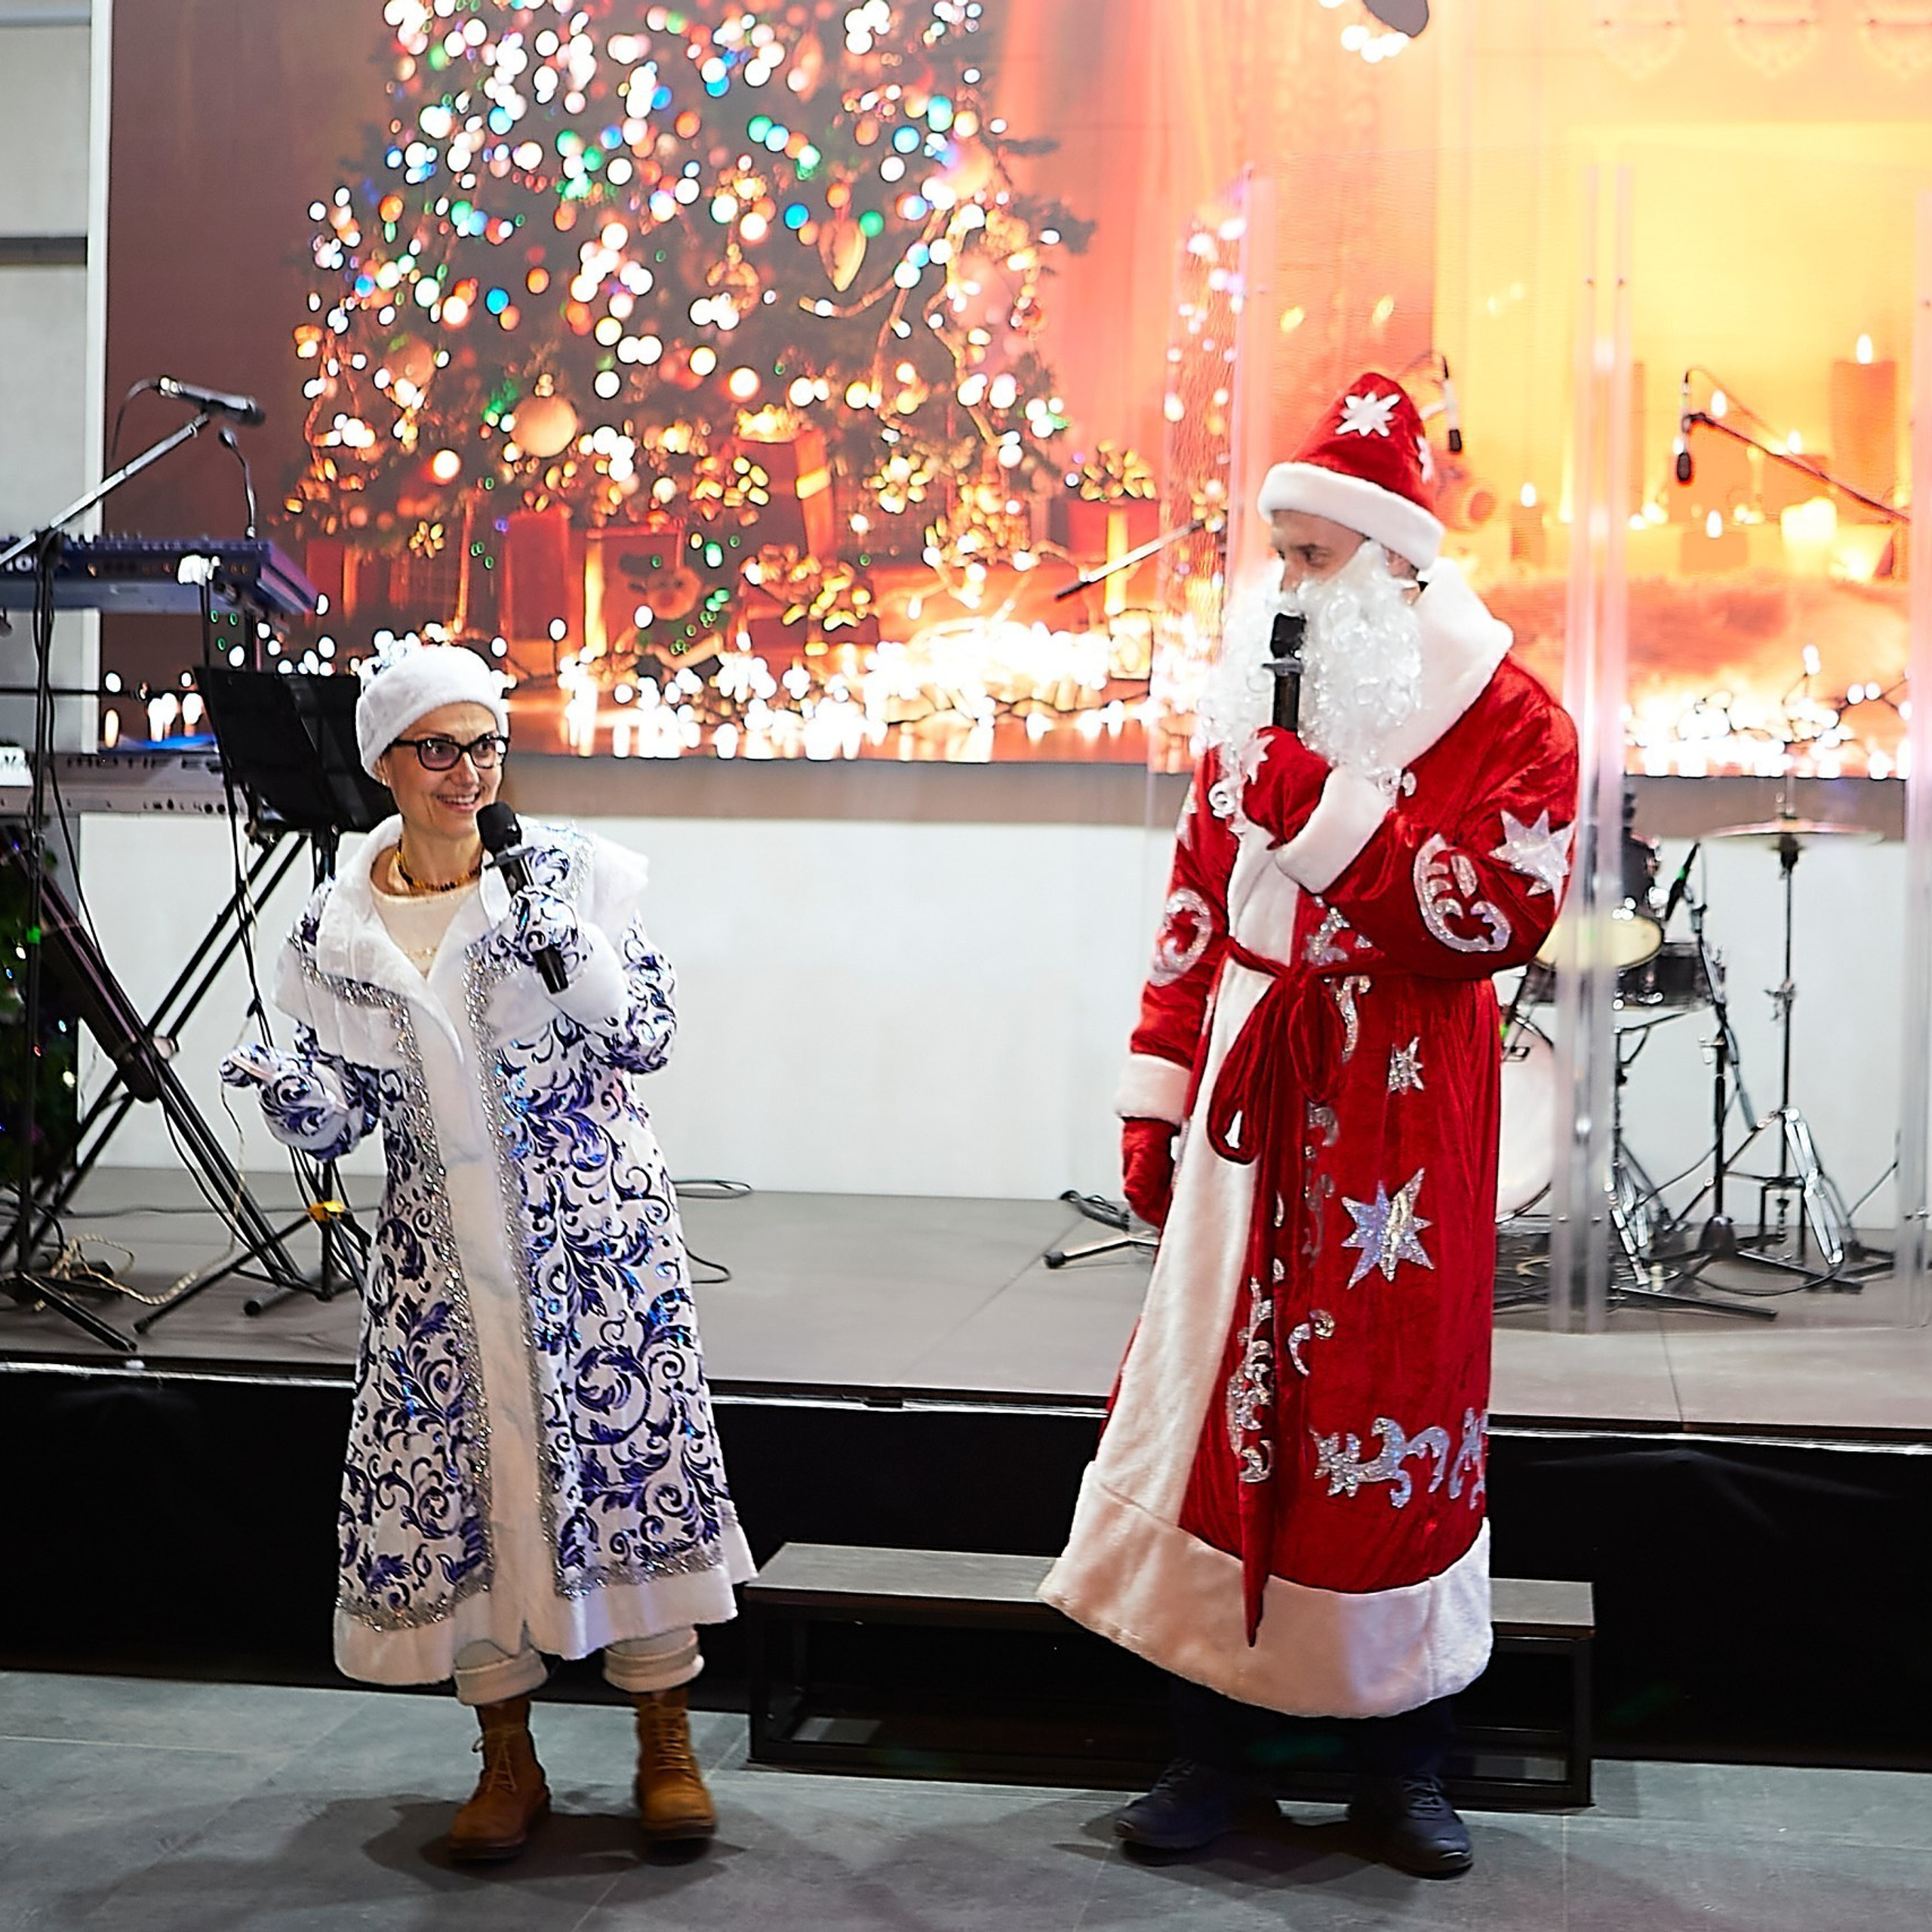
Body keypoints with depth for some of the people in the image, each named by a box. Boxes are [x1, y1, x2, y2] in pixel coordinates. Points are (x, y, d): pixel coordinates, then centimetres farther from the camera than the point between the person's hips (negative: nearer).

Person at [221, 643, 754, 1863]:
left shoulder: (573, 873, -2)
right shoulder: (338, 934, 3)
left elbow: (649, 1038, -5)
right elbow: (339, 1117, 6)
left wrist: (569, 951, -20)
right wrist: (284, 1091, -15)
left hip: (596, 1227, -2)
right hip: (444, 1250, 2)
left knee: (633, 1451, -2)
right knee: (460, 1477, 4)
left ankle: (667, 1743, 14)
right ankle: (508, 1756, 20)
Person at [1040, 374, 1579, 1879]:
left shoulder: (1509, 721, -4)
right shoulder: (1259, 700, 12)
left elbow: (1497, 913, -17)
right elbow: (1196, 908, 13)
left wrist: (1324, 806, -20)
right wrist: (1157, 1093, 8)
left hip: (1400, 1110, -4)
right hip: (1248, 1104, 4)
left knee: (1394, 1411, 1)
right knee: (1218, 1396, 3)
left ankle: (1404, 1763, 18)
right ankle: (1218, 1747, 16)